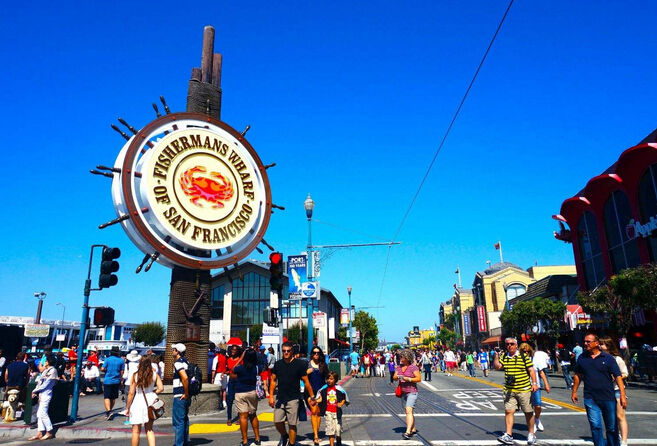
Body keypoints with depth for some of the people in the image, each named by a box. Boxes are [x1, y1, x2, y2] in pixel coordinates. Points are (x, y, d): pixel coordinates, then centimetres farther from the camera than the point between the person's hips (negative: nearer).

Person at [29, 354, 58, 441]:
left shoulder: (52, 371, -13)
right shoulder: (46, 370, 14)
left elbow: (45, 385, -15)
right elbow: (40, 382, 14)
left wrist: (34, 391, -6)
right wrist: (36, 392, 2)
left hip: (46, 394, -9)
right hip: (41, 394, 9)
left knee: (43, 413, -8)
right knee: (39, 413, 8)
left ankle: (49, 433, 0)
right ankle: (40, 433, 12)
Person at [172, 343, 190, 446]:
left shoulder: (178, 363, -14)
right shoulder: (185, 361, 14)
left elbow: (185, 378, -28)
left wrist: (186, 394, -20)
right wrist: (187, 393, 17)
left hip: (180, 396, -9)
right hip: (185, 396, 9)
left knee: (177, 421, -3)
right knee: (184, 419, 17)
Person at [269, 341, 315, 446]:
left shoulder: (299, 364, -5)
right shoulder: (278, 364, 5)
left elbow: (306, 382, -2)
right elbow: (273, 380, 11)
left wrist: (312, 396, -3)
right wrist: (271, 396, 4)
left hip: (293, 399, -3)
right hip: (280, 399, 3)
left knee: (292, 424, 1)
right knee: (277, 422, 1)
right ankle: (284, 436, 30)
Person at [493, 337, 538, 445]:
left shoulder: (524, 356, -4)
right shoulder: (504, 357, 7)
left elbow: (531, 370, -3)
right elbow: (497, 367, 1)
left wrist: (534, 383, -10)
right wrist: (496, 356, -12)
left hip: (524, 389, -3)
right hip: (509, 390, 3)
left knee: (528, 412, 9)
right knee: (508, 411, -3)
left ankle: (531, 434, 26)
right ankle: (508, 435, -1)